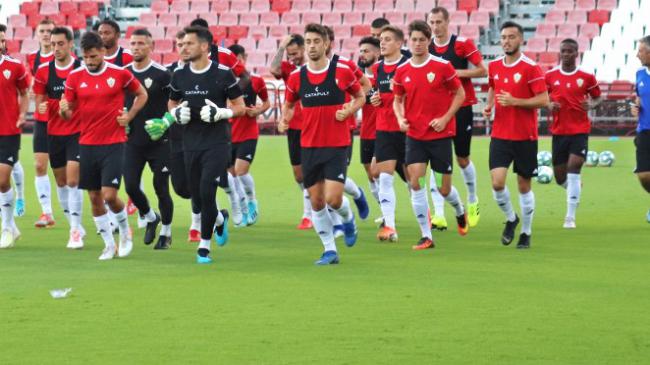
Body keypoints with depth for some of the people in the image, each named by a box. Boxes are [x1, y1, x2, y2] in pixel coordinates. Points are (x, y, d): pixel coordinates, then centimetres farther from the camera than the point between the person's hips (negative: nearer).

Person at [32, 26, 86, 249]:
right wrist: (42, 107, -13)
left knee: (73, 181, -13)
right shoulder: (44, 71, 2)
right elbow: (39, 100, 9)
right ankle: (76, 227, 26)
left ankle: (75, 232, -8)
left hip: (78, 132, -4)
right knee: (61, 182, 11)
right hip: (54, 133, 4)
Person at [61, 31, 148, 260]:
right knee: (94, 198, 5)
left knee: (110, 195, -11)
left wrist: (129, 116, -3)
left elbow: (142, 94, 11)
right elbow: (68, 113, 6)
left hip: (114, 143, -3)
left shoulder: (119, 74, -5)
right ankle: (109, 245, 18)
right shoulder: (75, 77, 1)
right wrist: (64, 109, -18)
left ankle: (125, 232, 17)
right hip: (87, 144, 3)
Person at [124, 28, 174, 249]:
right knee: (131, 186, -4)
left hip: (159, 141, -4)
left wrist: (165, 121, -19)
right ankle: (150, 218, 23)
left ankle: (166, 233, 18)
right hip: (133, 141, 4)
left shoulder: (161, 74, -9)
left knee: (161, 188, 1)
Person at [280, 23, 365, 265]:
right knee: (316, 201, 3)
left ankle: (348, 219, 22)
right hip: (309, 146, 3)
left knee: (333, 198, -13)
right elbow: (289, 103, 17)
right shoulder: (296, 77, 2)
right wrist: (285, 118, -4)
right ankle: (330, 250, 16)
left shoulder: (342, 71, -5)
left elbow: (360, 96, 9)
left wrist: (349, 111, -10)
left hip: (337, 145, -3)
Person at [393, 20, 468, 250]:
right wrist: (400, 118, -5)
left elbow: (460, 94, -1)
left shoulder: (442, 66, -8)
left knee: (444, 189, 4)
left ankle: (460, 211, 40)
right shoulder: (402, 71, 2)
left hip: (440, 134, -3)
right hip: (414, 135, 3)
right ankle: (426, 237, -5)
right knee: (415, 182, -12)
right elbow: (397, 100, 15)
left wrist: (445, 118, -12)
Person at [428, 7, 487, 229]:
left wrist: (456, 72, -18)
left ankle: (472, 201, 35)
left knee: (463, 159, 9)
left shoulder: (462, 44, -8)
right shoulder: (426, 47, 3)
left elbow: (482, 71, -8)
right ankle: (439, 215, -11)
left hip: (461, 108, -2)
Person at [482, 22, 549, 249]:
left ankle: (526, 233, 20)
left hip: (525, 136, -3)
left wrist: (514, 101, -21)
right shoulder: (494, 66, 6)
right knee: (497, 182, -11)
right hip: (500, 135, 3)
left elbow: (544, 100, -13)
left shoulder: (531, 68, -10)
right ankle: (511, 219, 15)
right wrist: (489, 106, 5)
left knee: (524, 186, 5)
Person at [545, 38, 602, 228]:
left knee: (574, 169, -15)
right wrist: (548, 105, -9)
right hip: (559, 131, 2)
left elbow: (597, 97, 11)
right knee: (560, 178, 7)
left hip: (580, 130, -2)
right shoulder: (550, 76, 2)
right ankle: (576, 187, 44)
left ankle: (570, 217, -8)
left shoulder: (586, 77, -1)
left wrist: (591, 104, -12)